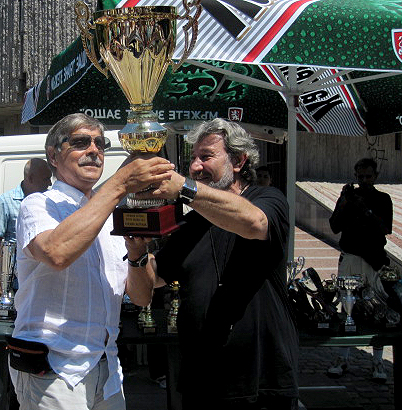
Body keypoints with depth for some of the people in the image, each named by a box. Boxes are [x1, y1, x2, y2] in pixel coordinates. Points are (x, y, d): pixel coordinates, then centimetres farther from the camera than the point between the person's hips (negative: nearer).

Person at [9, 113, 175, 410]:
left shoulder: (112, 217, 13)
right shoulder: (39, 205, -5)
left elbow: (141, 297, 5)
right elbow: (57, 253, -30)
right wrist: (119, 185, -27)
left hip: (107, 369, 6)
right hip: (51, 371, -6)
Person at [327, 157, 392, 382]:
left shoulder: (383, 199, 7)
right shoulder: (348, 196, 11)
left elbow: (386, 229, -7)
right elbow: (335, 227, 3)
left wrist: (365, 209, -17)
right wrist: (343, 205, -11)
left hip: (375, 260, -1)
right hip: (350, 258, 1)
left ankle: (378, 362, 5)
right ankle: (343, 359, 8)